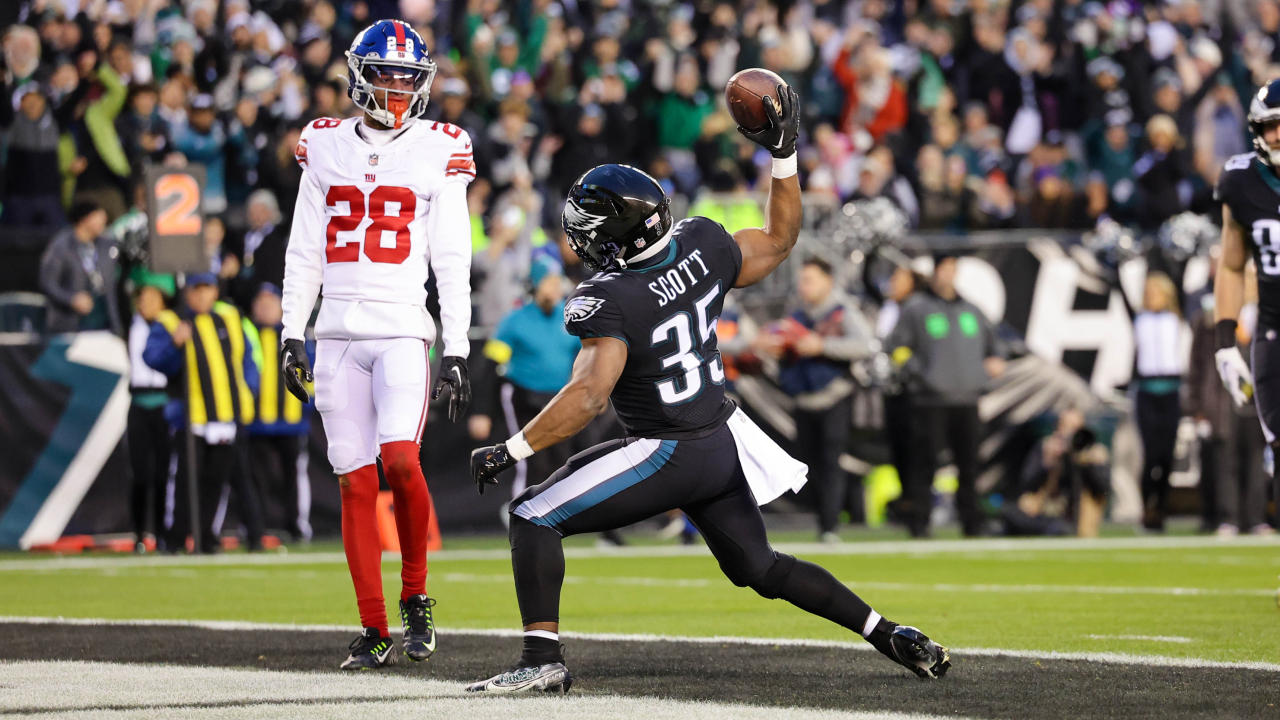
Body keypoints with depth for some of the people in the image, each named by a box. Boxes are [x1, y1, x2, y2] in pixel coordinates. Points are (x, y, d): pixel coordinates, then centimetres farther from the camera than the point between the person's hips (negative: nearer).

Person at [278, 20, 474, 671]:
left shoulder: (436, 153, 3)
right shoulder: (326, 149, 10)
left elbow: (452, 264, 2)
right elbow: (304, 253, 13)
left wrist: (456, 350, -3)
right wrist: (292, 334, 6)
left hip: (403, 330, -3)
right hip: (337, 334, 3)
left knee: (400, 459, -20)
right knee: (356, 481, 0)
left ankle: (415, 595, 2)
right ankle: (373, 633, 4)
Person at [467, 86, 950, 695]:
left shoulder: (608, 302, -23)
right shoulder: (702, 248, -4)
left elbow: (589, 395, -30)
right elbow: (779, 239, 13)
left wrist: (511, 451, -26)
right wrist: (784, 154, 15)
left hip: (668, 457, -8)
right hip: (725, 444, 8)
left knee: (533, 518, -2)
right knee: (761, 567, 24)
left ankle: (543, 659, -10)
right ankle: (894, 638, 23)